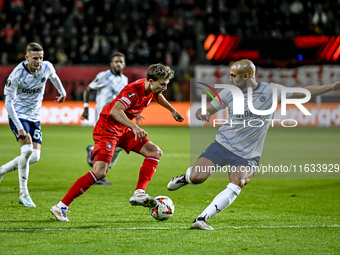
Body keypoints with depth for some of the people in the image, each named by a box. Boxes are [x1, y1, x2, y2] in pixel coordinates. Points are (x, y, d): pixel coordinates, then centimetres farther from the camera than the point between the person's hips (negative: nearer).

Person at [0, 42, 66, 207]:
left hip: (34, 118, 5)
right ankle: (23, 193, -13)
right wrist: (19, 127, -29)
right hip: (18, 116, -5)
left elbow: (54, 77, 18)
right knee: (27, 149, -24)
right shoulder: (17, 74, -21)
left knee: (35, 156, -4)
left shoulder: (47, 67, -9)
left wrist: (62, 92, 33)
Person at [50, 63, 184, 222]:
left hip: (123, 131, 10)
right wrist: (134, 127, -54)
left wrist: (172, 110, 34)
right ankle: (61, 207, -17)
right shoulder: (134, 91, -28)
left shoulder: (151, 87, -1)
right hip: (107, 128, -10)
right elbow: (115, 111, -44)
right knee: (100, 172, -22)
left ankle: (139, 194, -7)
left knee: (155, 152, -1)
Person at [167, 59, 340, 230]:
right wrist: (201, 114, -15)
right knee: (196, 178, -13)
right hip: (223, 144, 1)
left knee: (236, 185, -26)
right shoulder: (228, 93, 1)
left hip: (247, 155, -1)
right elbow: (206, 110, 11)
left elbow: (304, 92, -5)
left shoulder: (270, 91, -6)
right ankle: (187, 176, 26)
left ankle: (201, 219, -23)